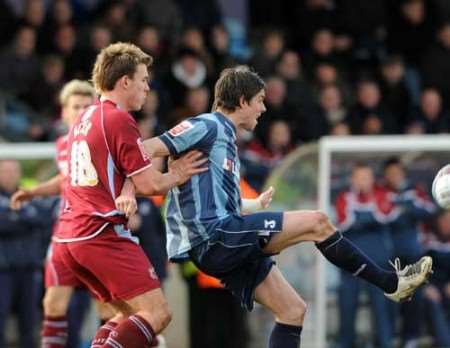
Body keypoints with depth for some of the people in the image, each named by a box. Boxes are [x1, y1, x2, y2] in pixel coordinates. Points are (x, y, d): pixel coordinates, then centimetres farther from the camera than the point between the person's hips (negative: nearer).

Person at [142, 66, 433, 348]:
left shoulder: (225, 135, 23)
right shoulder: (208, 126, -5)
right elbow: (147, 150, -15)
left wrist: (256, 206, 37)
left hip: (224, 246, 10)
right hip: (213, 238, -10)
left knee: (293, 310, 6)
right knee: (315, 222, -12)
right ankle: (389, 282, -1)